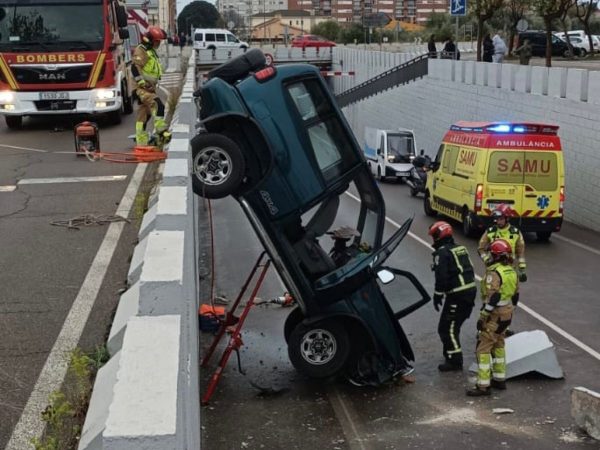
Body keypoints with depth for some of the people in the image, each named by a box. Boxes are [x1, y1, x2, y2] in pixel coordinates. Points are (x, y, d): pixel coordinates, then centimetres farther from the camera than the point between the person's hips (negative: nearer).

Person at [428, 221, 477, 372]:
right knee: (453, 326, 21)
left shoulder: (442, 253, -11)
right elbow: (470, 270, 20)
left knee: (446, 328, -2)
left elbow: (442, 277, -18)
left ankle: (454, 361, -1)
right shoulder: (460, 248, 16)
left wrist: (438, 296, -8)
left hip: (457, 295, -9)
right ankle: (452, 354, 30)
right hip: (470, 291, 9)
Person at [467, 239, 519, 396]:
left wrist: (482, 317, -21)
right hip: (507, 315, 9)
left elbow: (493, 297, -25)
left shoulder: (494, 272, -19)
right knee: (498, 346, 22)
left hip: (495, 317, -9)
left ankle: (483, 386, -5)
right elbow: (515, 295, 15)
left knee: (483, 349, -5)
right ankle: (499, 379, 30)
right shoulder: (511, 271, 8)